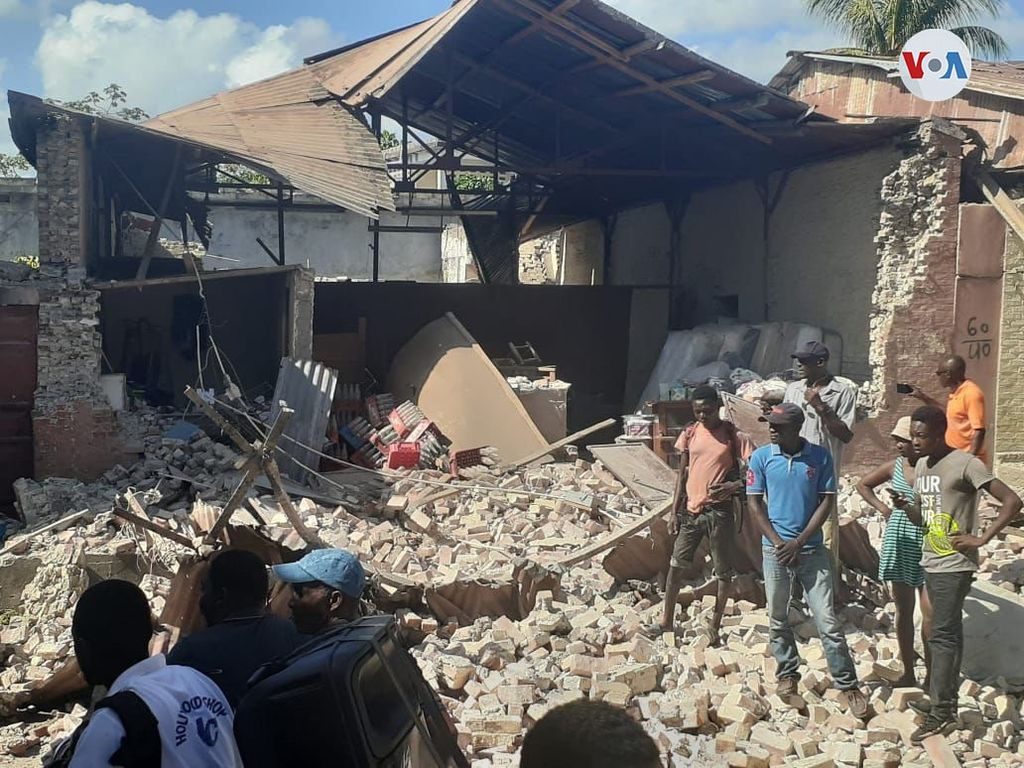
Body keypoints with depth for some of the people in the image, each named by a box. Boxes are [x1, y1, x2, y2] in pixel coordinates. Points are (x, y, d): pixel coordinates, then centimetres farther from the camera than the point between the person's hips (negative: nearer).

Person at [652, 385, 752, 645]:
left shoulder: (732, 436, -6)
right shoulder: (690, 435, 6)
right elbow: (682, 476, 11)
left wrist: (733, 485, -23)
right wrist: (674, 511, 7)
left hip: (720, 511, -3)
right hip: (691, 509, 4)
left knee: (723, 572, 5)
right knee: (676, 565, 5)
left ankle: (715, 627, 18)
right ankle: (666, 622, 17)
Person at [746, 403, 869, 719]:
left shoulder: (820, 457, -5)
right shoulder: (761, 457, -4)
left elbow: (827, 501, -3)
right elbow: (754, 503, -1)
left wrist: (799, 542, -9)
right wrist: (778, 542, -9)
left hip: (812, 549, -1)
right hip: (775, 549, 1)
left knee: (827, 619, -1)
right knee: (777, 617, 11)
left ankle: (849, 685, 7)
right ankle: (787, 673, 29)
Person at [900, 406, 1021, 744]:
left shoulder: (966, 464, -16)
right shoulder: (922, 465, 9)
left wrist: (981, 539, -18)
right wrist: (904, 505, -7)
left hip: (955, 566, -8)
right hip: (931, 562, 8)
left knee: (942, 635, -7)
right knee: (950, 632, 15)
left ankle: (940, 712, -3)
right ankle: (948, 700, 21)